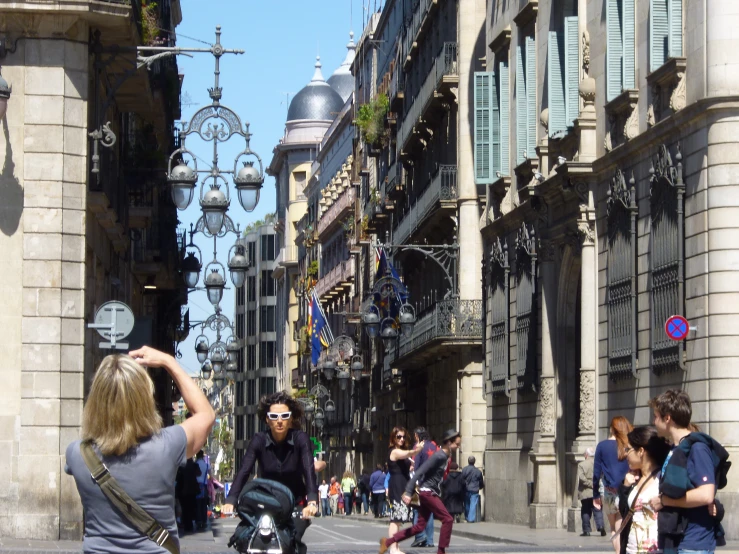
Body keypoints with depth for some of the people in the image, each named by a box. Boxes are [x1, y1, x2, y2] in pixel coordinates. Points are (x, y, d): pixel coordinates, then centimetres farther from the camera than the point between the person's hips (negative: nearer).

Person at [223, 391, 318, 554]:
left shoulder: (300, 439, -12)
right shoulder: (259, 440, -9)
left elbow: (309, 471, -24)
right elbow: (244, 471, -18)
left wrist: (312, 501, -41)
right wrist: (231, 501, -34)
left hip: (295, 504, -2)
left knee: (294, 540, -27)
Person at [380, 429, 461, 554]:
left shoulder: (446, 456, 11)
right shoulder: (439, 456, -18)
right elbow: (419, 472, -21)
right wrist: (408, 492, -25)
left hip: (431, 493, 9)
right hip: (428, 492, -9)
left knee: (419, 526, 8)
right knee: (448, 520, -9)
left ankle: (387, 541, 12)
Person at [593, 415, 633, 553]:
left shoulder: (602, 446, 2)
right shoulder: (629, 446, -2)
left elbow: (596, 472, 3)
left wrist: (596, 496, 10)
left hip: (609, 493, 1)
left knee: (614, 529, 18)